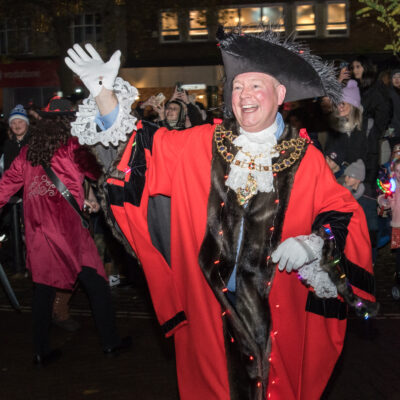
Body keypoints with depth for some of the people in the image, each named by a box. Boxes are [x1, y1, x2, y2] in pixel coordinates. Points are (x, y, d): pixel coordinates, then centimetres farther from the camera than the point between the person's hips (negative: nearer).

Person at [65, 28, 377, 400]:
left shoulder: (306, 159, -3)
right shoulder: (198, 144, 0)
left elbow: (345, 214, 1)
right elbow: (138, 146, 0)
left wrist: (314, 244, -17)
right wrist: (103, 91, -9)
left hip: (279, 309, 0)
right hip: (209, 303, 1)